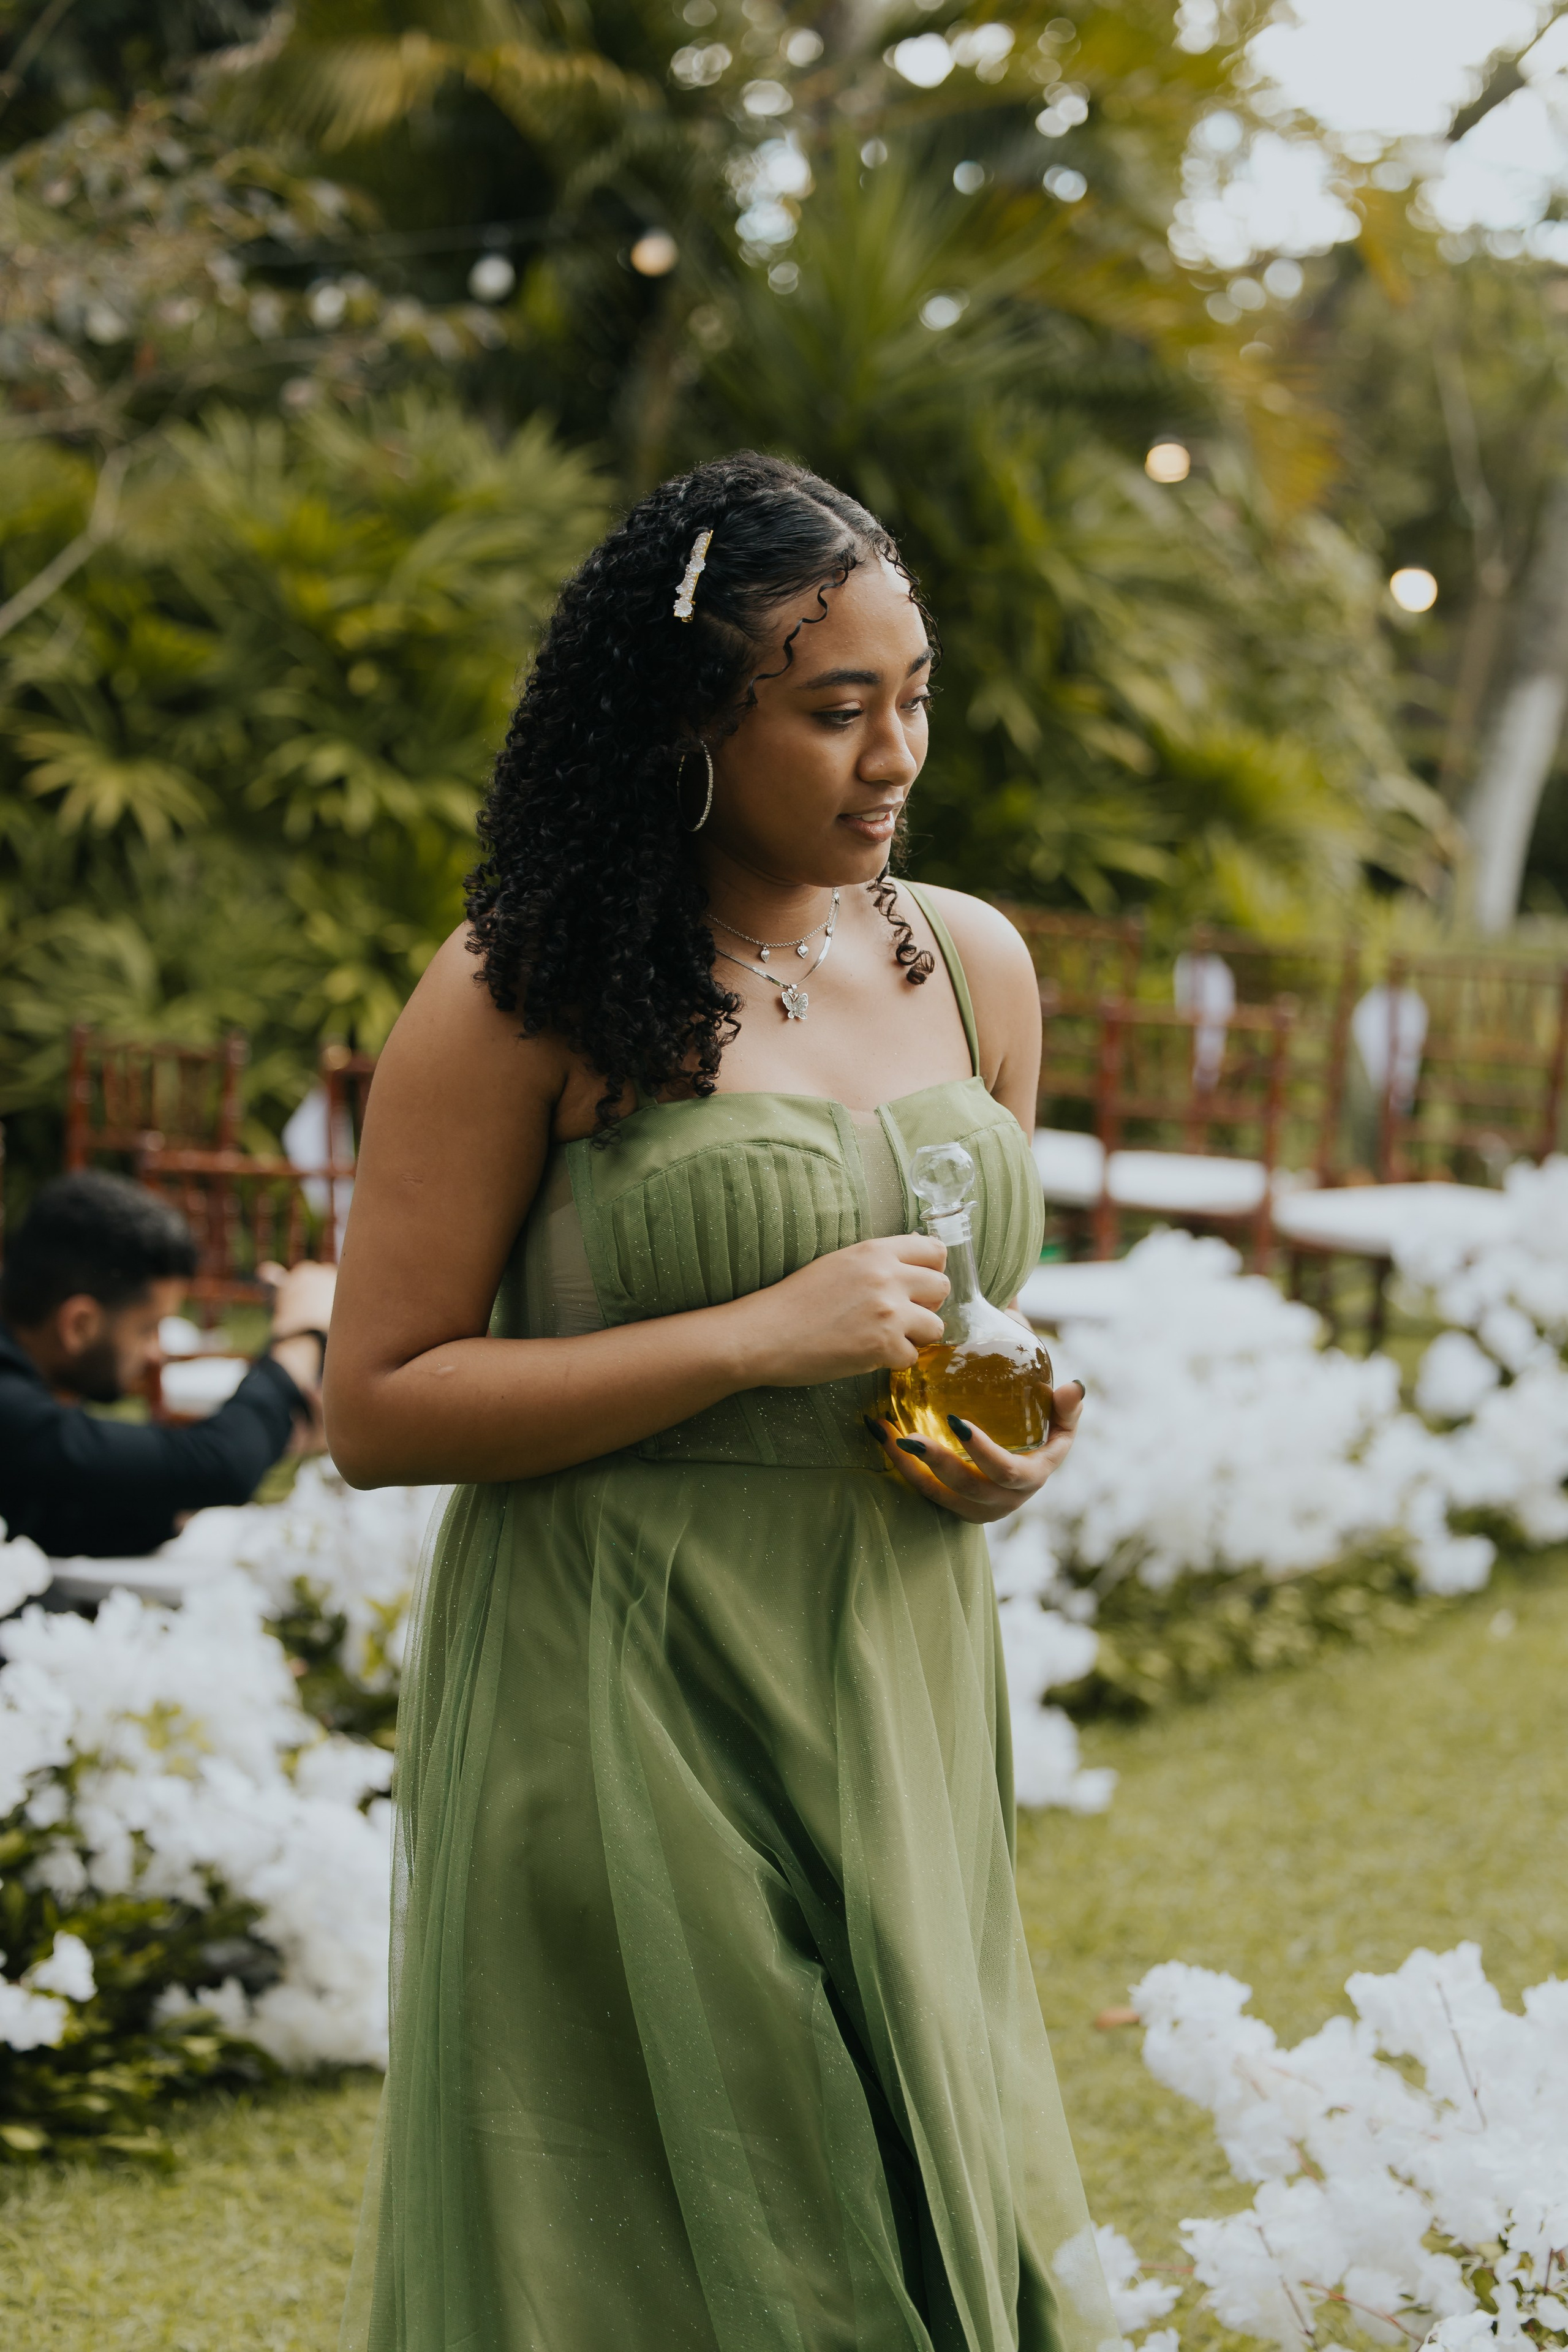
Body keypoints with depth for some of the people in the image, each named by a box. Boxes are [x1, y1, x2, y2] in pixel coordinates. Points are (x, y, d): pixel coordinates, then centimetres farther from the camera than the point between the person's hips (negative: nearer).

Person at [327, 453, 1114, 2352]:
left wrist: (1023, 1444, 1)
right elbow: (376, 1410, -11)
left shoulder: (971, 964, 9)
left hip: (896, 1690, 5)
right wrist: (759, 1339, -17)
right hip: (618, 1712, -5)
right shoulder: (521, 999, -9)